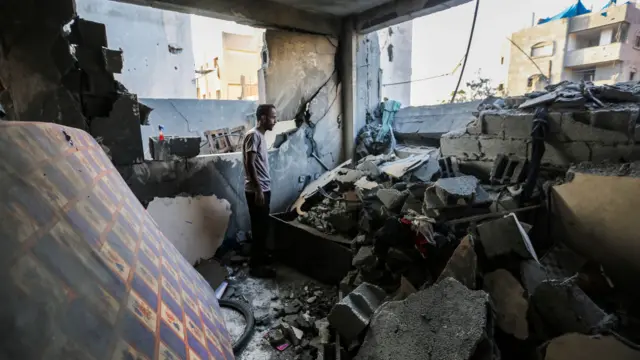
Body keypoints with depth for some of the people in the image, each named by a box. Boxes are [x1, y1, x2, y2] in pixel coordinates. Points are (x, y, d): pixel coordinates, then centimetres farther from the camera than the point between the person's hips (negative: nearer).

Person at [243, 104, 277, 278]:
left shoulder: (261, 136, 15)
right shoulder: (253, 135, -14)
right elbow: (249, 164, -20)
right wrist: (258, 189, -22)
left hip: (264, 189, 10)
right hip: (256, 190, -10)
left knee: (263, 226, 17)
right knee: (259, 227, -2)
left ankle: (261, 257, 31)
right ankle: (256, 265, 10)